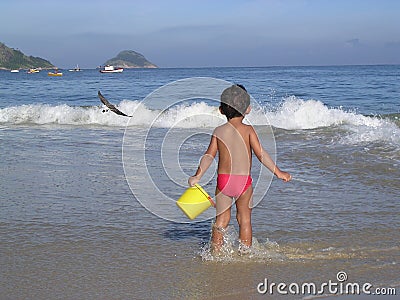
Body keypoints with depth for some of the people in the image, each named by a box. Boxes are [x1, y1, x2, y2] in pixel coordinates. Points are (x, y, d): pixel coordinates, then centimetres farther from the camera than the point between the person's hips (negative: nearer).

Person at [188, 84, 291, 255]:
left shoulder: (218, 131, 4)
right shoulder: (248, 130, -3)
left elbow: (209, 155, -2)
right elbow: (260, 153, -8)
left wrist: (197, 176, 0)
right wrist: (278, 172, -2)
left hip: (223, 180, 2)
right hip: (244, 181, -2)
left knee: (221, 219, 13)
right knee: (245, 219, 11)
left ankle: (215, 253, 16)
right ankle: (244, 253, 15)